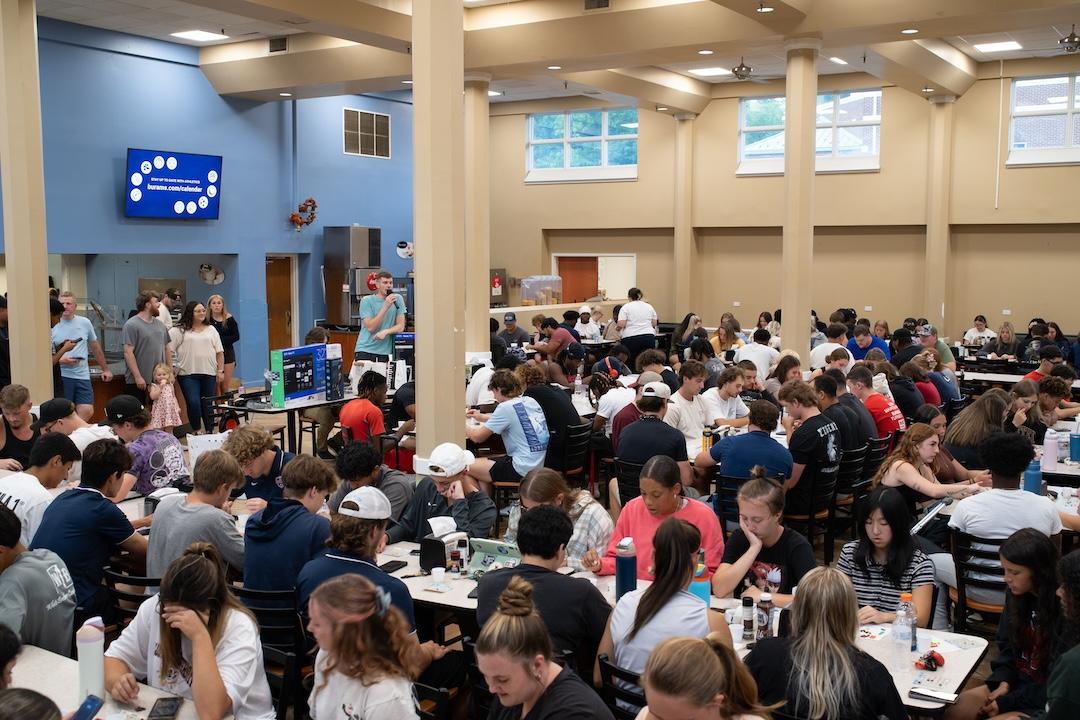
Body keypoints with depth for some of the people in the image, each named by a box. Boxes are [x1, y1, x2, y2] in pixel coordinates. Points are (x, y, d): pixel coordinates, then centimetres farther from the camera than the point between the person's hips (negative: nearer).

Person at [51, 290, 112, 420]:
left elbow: (95, 347, 17)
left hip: (83, 375, 2)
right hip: (62, 376, -2)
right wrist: (60, 360, -17)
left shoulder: (85, 323, 7)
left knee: (87, 411, -7)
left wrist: (105, 369, 20)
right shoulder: (53, 326, -1)